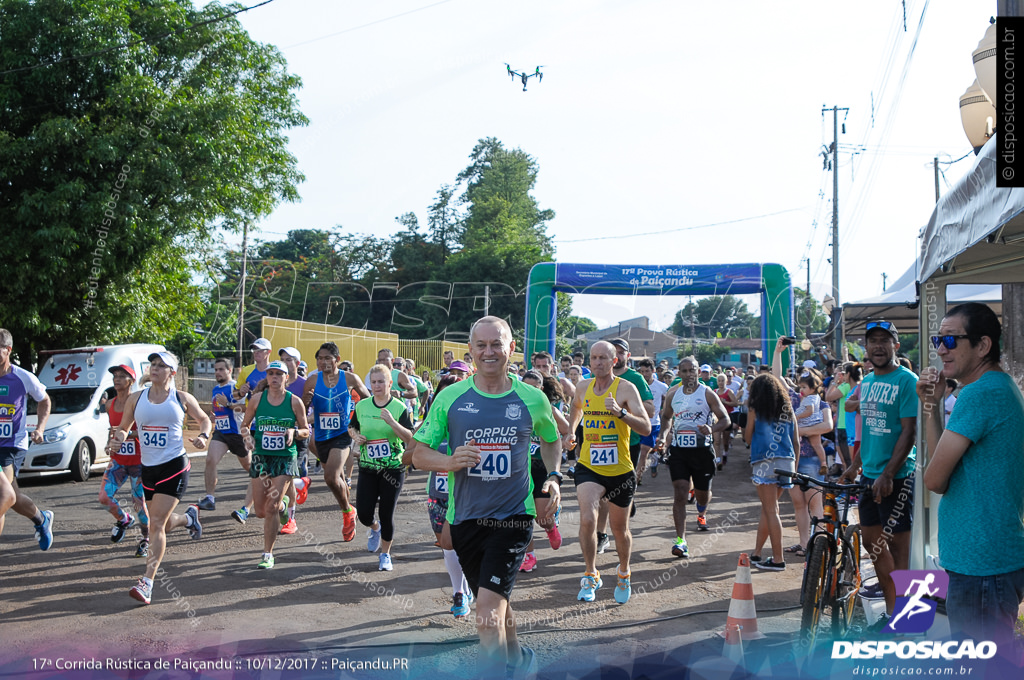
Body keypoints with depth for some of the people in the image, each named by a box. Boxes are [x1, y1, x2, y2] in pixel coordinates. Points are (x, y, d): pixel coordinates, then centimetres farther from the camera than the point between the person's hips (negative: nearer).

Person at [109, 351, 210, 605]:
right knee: (163, 524, 14)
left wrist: (204, 436, -5)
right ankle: (189, 517, 49)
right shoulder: (136, 399, 6)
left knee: (156, 524, -14)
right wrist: (118, 439, -7)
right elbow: (123, 427, 16)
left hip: (175, 467, -4)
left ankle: (147, 583, -14)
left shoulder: (182, 399, 1)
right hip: (148, 468, 5)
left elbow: (204, 419, 16)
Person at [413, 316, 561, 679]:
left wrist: (553, 475, 2)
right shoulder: (450, 397, -3)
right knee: (495, 604, 19)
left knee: (488, 611, -18)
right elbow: (419, 455, 0)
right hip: (465, 516, 2)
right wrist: (450, 461, -20)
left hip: (513, 515, -2)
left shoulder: (532, 399, -2)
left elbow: (551, 439, 19)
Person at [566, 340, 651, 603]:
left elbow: (646, 428, -18)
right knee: (587, 519, -21)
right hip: (588, 467, 2)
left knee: (620, 529, 13)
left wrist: (620, 412, -30)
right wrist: (570, 433, 23)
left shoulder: (626, 388, -9)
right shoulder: (583, 387, 4)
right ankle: (591, 574, -2)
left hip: (620, 470, -2)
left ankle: (624, 573, 40)